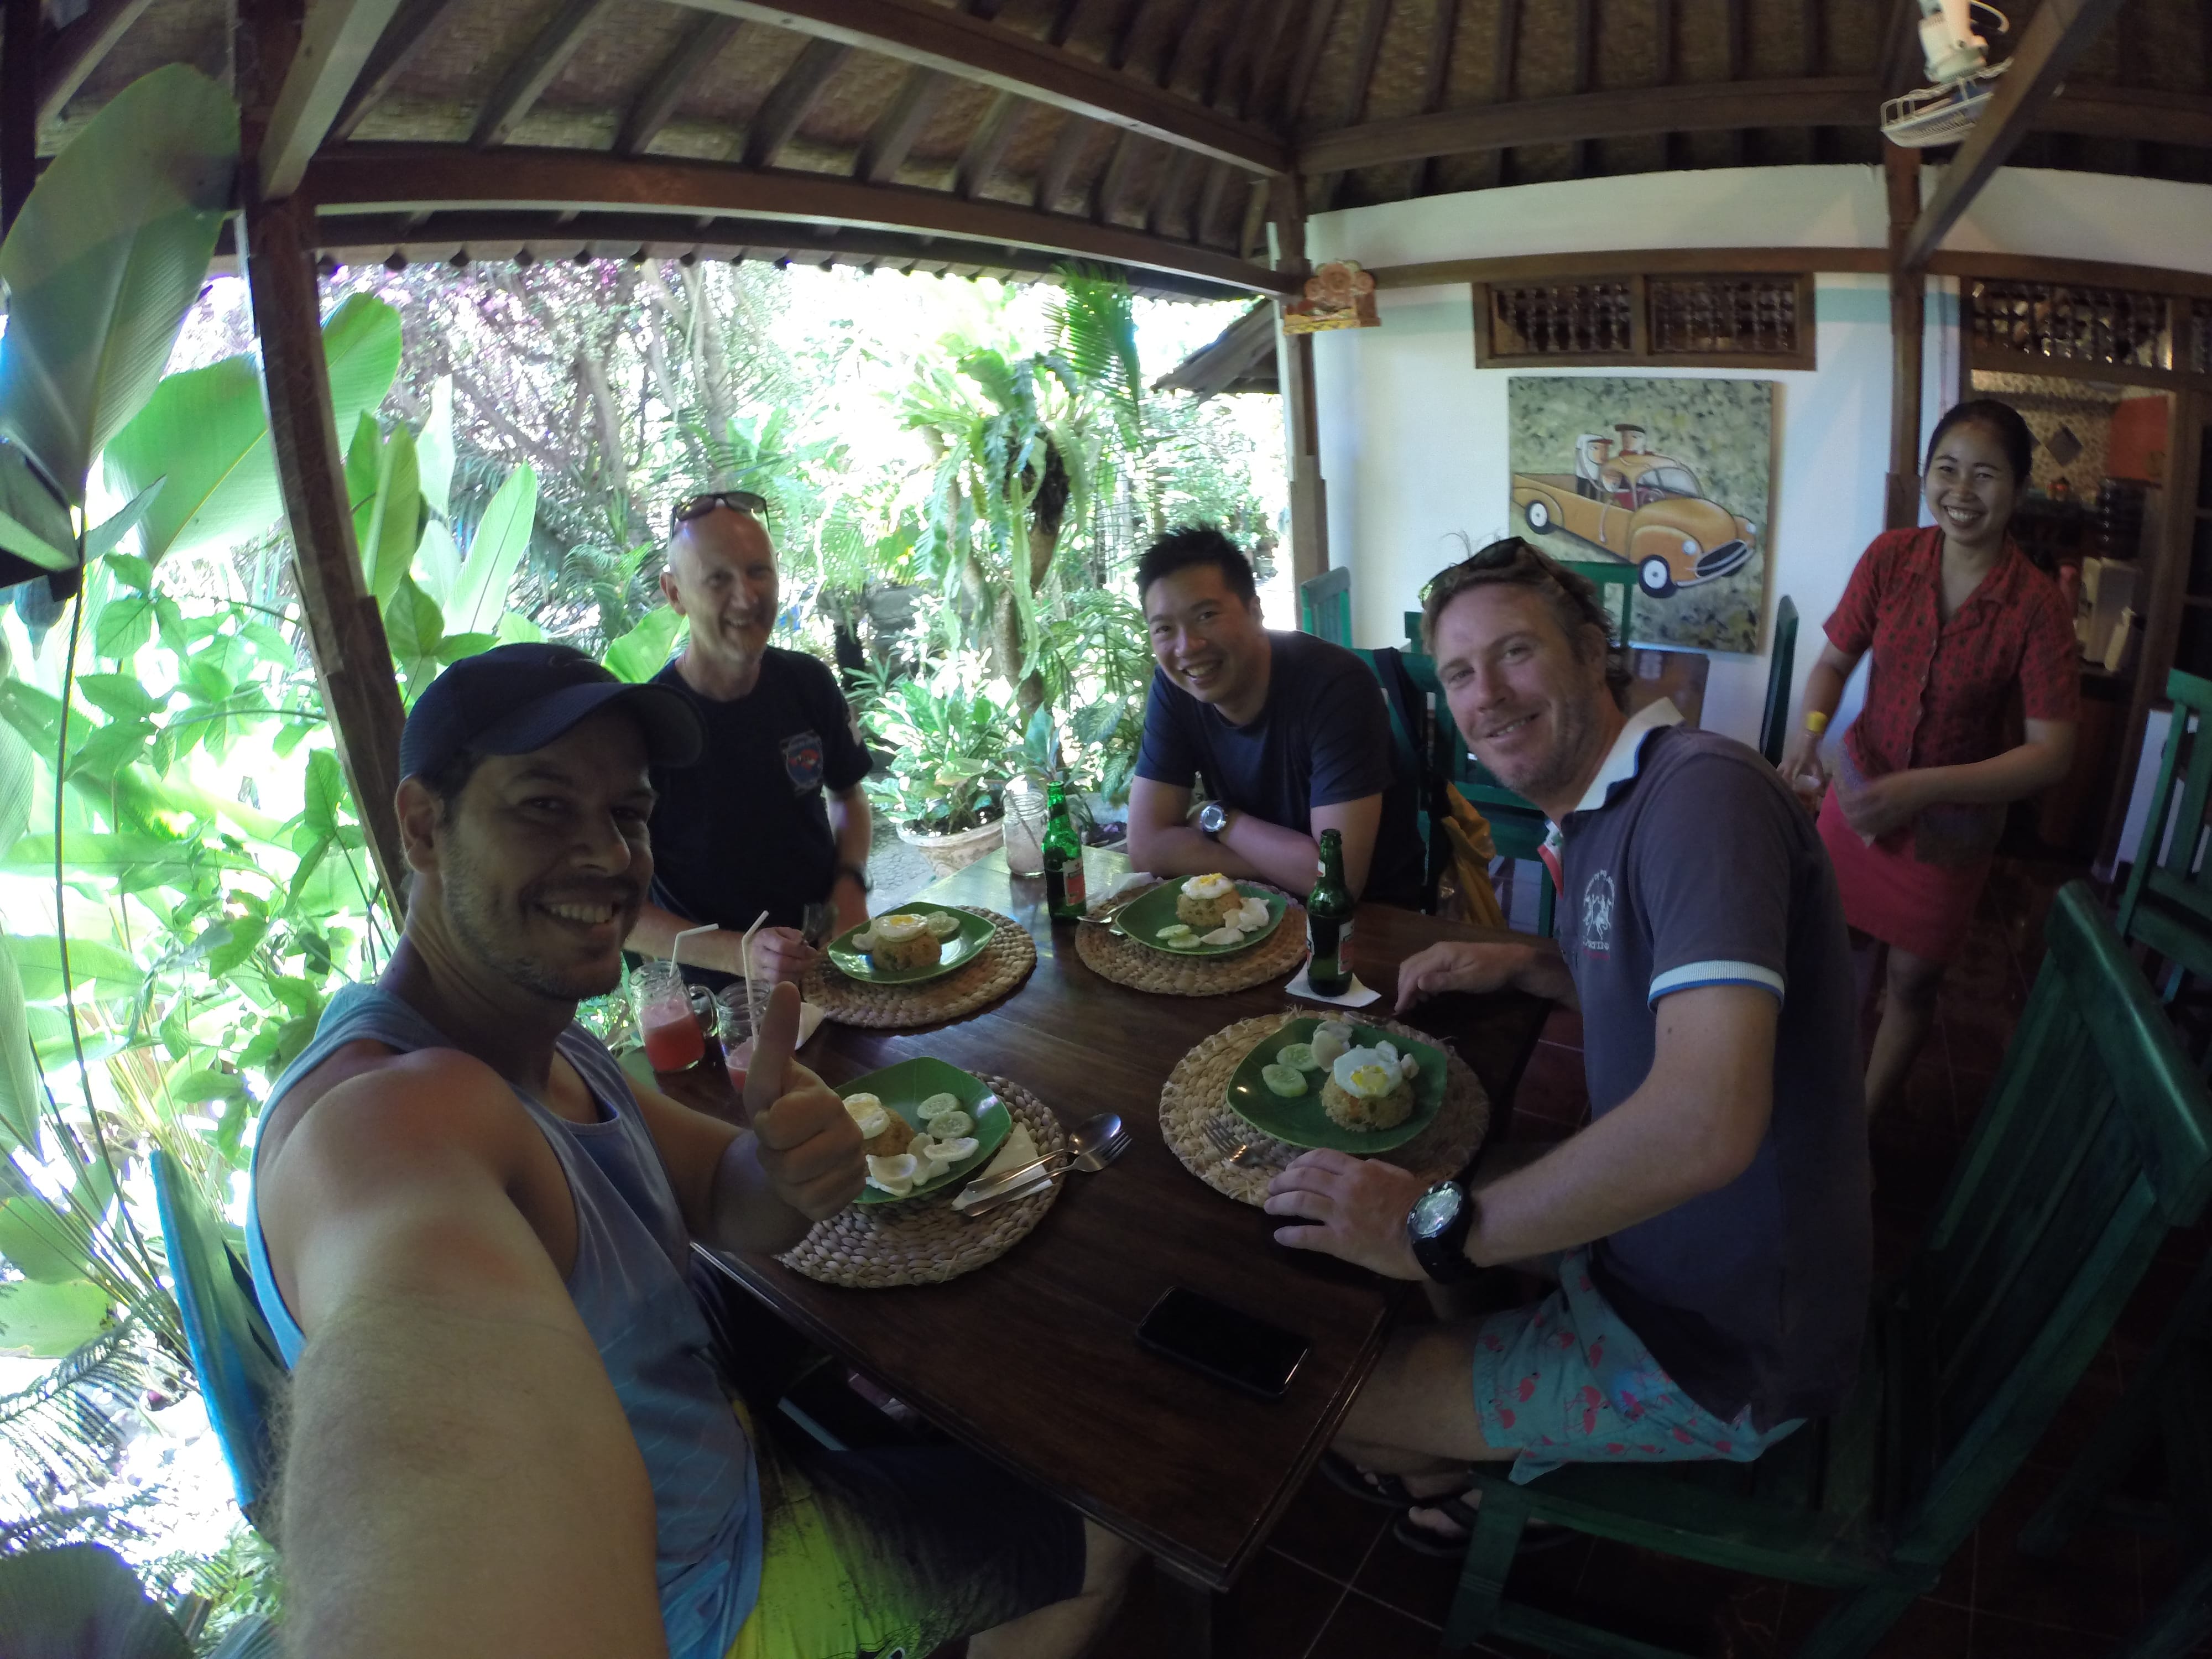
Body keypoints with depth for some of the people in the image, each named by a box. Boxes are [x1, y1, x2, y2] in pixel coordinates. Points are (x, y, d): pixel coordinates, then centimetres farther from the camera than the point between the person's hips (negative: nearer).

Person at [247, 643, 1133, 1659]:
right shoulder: (380, 1108, -39)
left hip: (731, 1495, 8)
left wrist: (790, 1163, -31)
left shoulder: (551, 1044, -5)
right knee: (1089, 1546, 10)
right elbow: (422, 1308, -62)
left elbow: (723, 1198, -5)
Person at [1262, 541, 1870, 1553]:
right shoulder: (1594, 816, 5)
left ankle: (1442, 1476, 32)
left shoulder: (1703, 789, -27)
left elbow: (1705, 1123, -38)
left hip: (1716, 1349, -9)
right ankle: (1476, 1455, 39)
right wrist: (1528, 966, 3)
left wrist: (1436, 1226, -30)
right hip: (1659, 1242, 9)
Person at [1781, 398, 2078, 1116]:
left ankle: (1863, 1120, 33)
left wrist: (1924, 787, -32)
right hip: (1860, 789, 2)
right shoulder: (1891, 557, -12)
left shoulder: (2038, 605, -20)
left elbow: (2051, 753, -19)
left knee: (1912, 978, 12)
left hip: (1953, 821, -2)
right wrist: (1812, 724, -23)